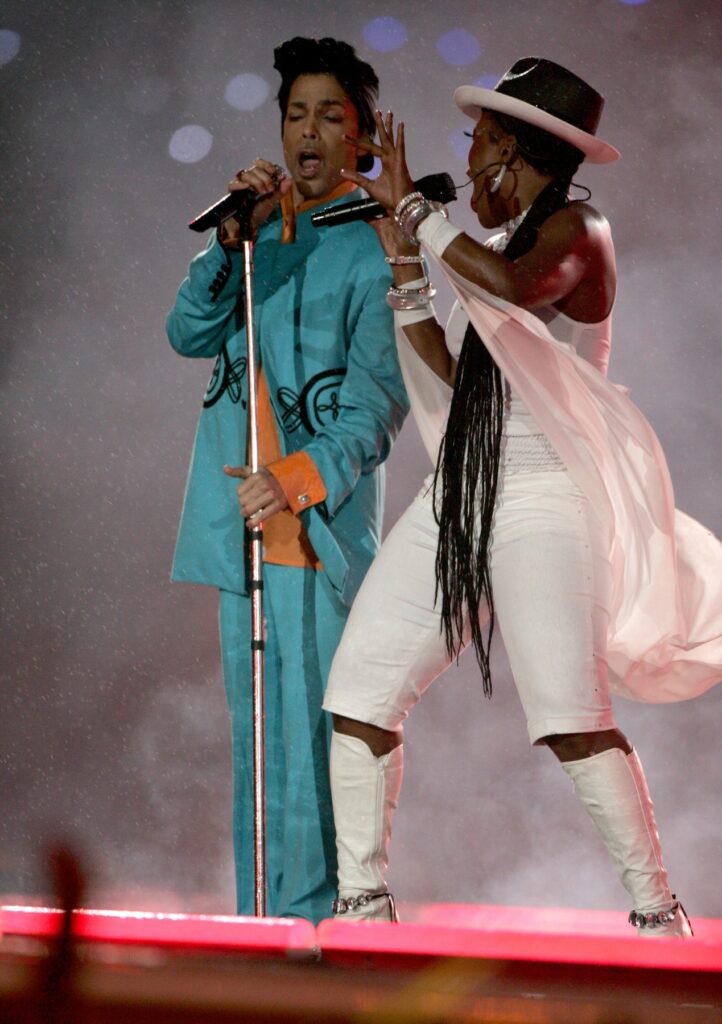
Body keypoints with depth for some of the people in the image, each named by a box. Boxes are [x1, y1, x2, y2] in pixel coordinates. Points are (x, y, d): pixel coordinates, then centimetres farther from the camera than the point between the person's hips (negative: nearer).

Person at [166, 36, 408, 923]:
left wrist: (298, 482, -25)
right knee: (257, 732, 10)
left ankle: (314, 914, -9)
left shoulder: (374, 246, -3)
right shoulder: (262, 233, 18)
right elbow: (190, 333, 6)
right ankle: (259, 920, 16)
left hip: (322, 519, -7)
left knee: (311, 726, -11)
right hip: (244, 519, 7)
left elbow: (377, 398, -12)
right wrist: (233, 239, -9)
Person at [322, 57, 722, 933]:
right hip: (459, 497, 8)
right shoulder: (503, 247, 19)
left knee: (570, 721, -15)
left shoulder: (573, 231, -5)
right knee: (358, 690, 1)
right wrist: (404, 272, 13)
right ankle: (362, 902, 7)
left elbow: (517, 288, -27)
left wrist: (414, 211, -17)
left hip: (542, 499, -8)